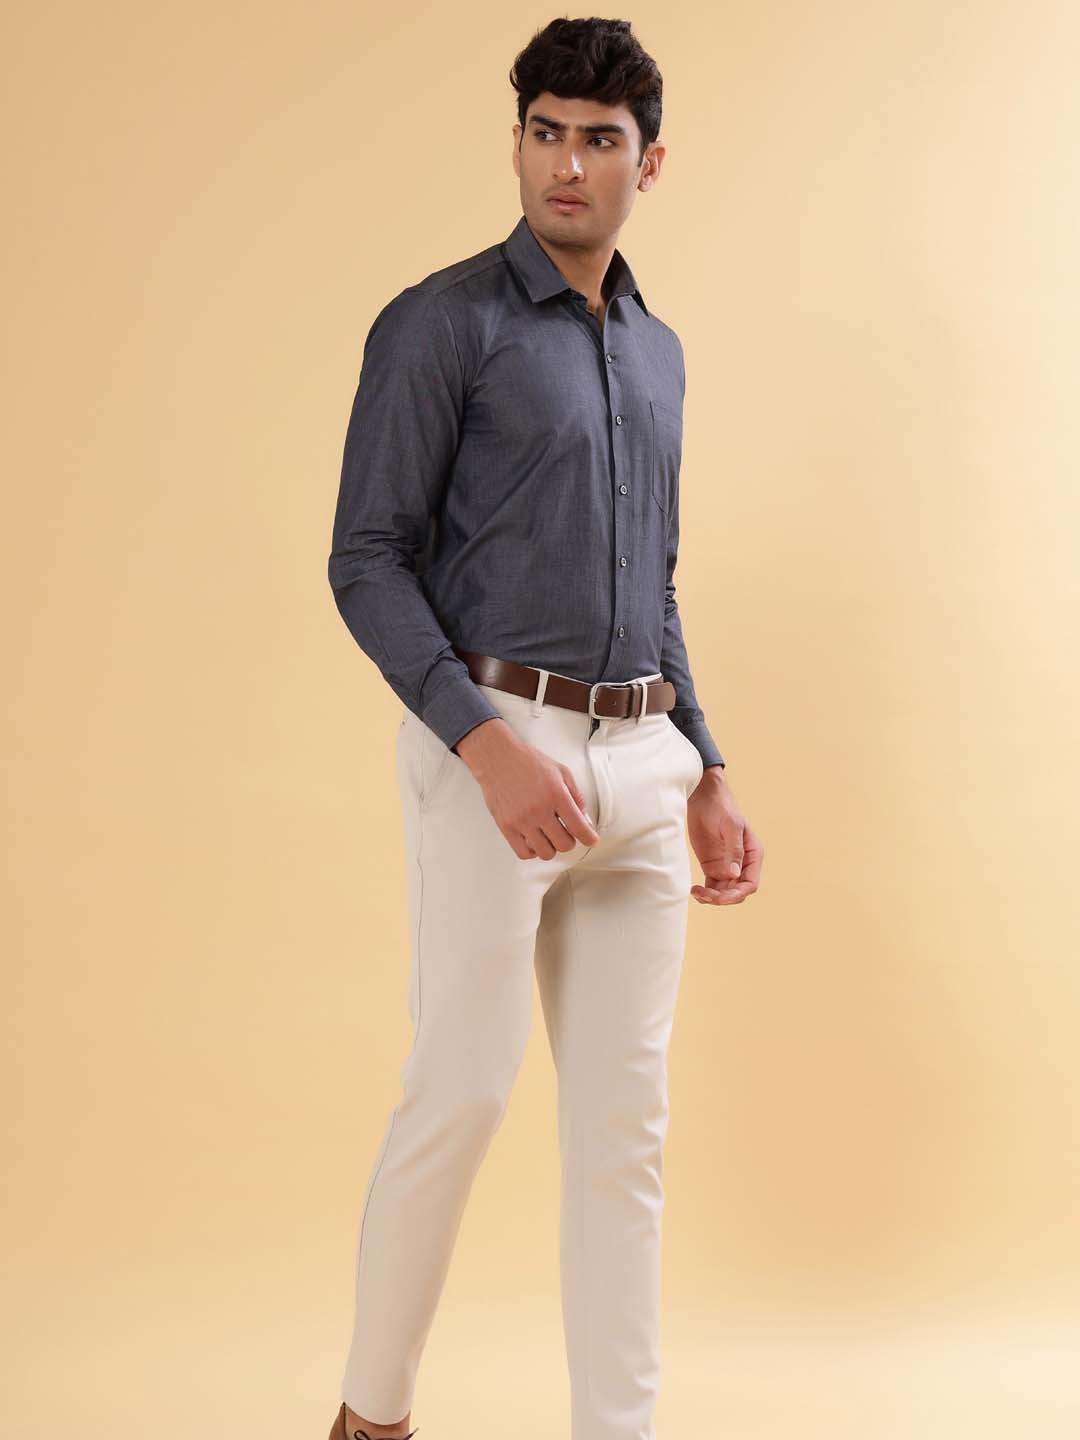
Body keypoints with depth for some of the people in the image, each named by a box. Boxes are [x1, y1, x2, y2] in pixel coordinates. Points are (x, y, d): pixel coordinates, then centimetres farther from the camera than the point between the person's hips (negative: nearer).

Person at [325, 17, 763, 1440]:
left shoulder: (657, 352, 17)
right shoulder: (444, 322, -4)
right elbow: (366, 561, -10)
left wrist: (706, 774, 15)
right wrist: (488, 742, -21)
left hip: (641, 756, 6)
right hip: (496, 746, -6)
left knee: (626, 1119, 7)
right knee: (462, 1091, -4)